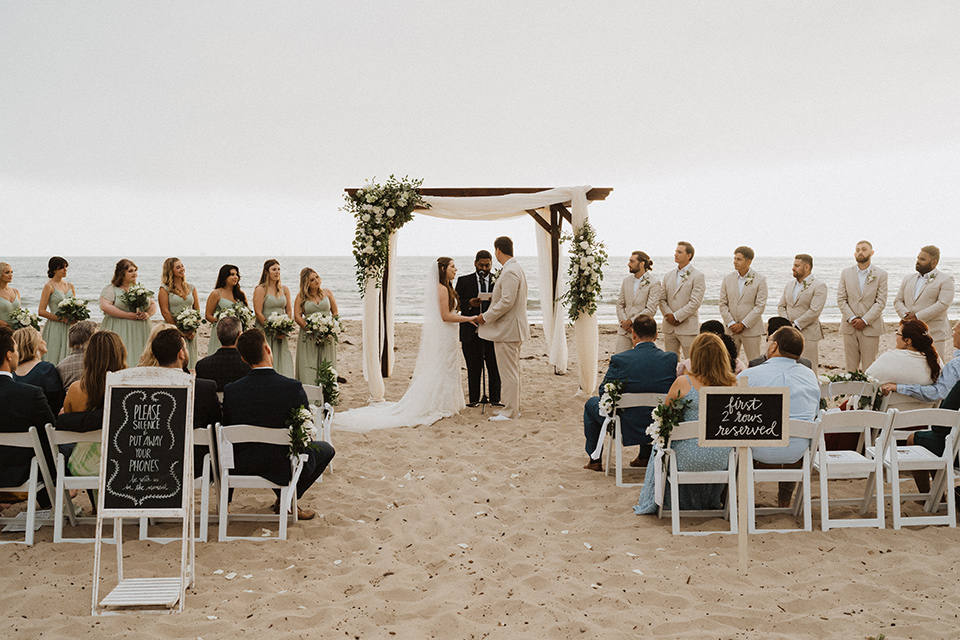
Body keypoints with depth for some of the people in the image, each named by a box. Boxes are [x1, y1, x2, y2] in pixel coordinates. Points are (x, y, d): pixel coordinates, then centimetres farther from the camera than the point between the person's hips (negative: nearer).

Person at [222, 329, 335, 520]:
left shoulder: (231, 390, -11)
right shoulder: (293, 388, -21)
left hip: (243, 466, 5)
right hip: (283, 467, -5)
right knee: (326, 448, 23)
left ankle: (284, 498, 34)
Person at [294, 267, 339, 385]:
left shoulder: (327, 293, 8)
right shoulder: (301, 296, 3)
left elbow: (336, 312, 11)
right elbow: (297, 317, -3)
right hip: (308, 336, -2)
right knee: (308, 368, -6)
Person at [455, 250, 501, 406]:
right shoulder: (464, 281, 7)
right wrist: (469, 304, -16)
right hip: (471, 332, -1)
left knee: (494, 366, 4)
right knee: (474, 367, 4)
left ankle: (495, 398, 15)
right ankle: (474, 398, 15)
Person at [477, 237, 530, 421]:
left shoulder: (510, 272, -21)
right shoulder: (516, 268, 12)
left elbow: (506, 302, -25)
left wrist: (485, 317, -17)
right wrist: (495, 299, 19)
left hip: (507, 329, -11)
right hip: (514, 328, 11)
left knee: (508, 373, -4)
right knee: (513, 371, 17)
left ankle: (510, 413, 2)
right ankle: (514, 407, 26)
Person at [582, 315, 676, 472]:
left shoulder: (619, 360, -20)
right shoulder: (670, 358, -11)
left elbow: (604, 393, -7)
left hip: (627, 428, -3)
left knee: (591, 403, 26)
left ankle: (594, 460, 33)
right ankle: (645, 456, 44)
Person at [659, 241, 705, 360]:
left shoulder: (698, 276, -4)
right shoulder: (668, 276, 14)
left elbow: (695, 303, -12)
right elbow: (662, 300, 10)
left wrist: (676, 316, -15)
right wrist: (668, 315, -9)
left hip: (688, 328, -5)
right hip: (669, 327, 5)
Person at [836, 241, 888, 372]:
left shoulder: (881, 274, 2)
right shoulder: (846, 273, 8)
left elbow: (881, 302, -4)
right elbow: (841, 300, 4)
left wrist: (865, 320, -12)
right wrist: (851, 318, -9)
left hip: (871, 327, -2)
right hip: (849, 327, 2)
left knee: (869, 369, 0)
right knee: (850, 367, 4)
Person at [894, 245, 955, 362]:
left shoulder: (945, 280, -1)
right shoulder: (908, 279, 18)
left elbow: (943, 304, -13)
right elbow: (897, 301, 13)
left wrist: (917, 316, -17)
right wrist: (905, 314, -9)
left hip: (934, 334, -5)